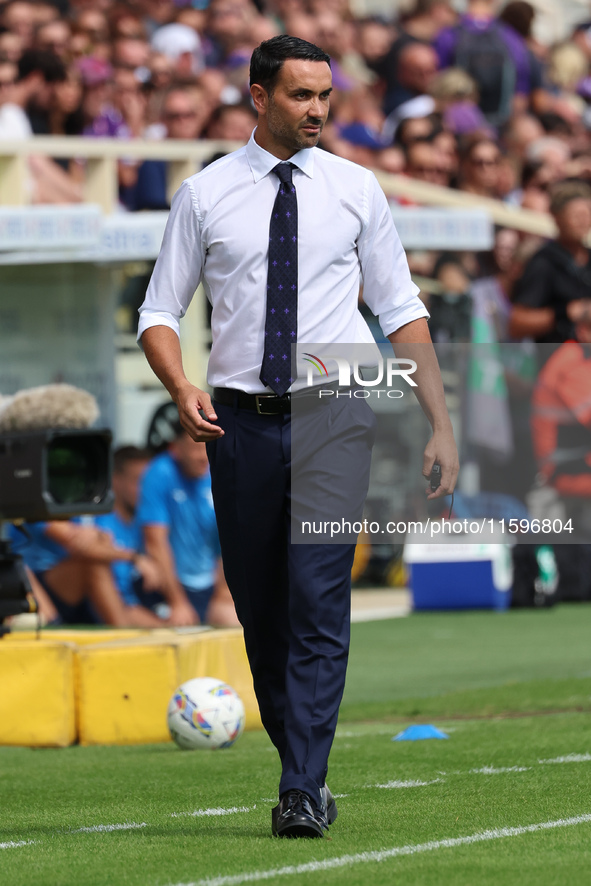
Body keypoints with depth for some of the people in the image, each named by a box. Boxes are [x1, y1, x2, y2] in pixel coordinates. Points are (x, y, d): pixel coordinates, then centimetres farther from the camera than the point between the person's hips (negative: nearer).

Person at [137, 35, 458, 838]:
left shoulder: (356, 190, 5)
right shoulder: (205, 195, 4)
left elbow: (401, 310, 7)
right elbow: (160, 312, 6)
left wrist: (441, 425, 2)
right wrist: (181, 388, -15)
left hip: (334, 417, -1)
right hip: (242, 421, 1)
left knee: (319, 605, -11)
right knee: (260, 611, 7)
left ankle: (303, 792, -13)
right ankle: (301, 767, 22)